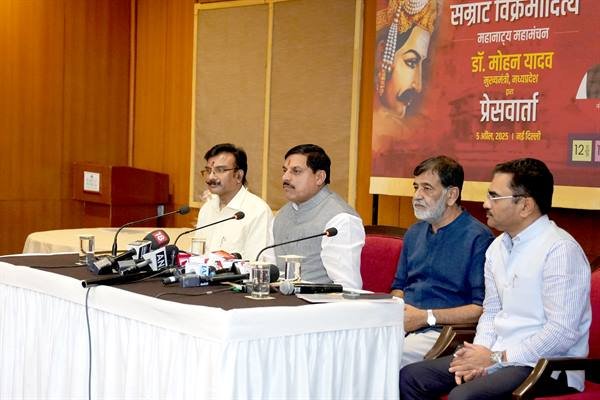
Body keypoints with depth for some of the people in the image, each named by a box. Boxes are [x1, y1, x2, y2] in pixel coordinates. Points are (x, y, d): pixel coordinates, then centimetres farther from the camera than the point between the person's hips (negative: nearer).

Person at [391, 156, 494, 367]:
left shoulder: (479, 239, -5)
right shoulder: (414, 233, 20)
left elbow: (483, 308, -12)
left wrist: (427, 317, -13)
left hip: (441, 332, -7)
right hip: (400, 323, 7)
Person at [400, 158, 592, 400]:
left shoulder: (560, 250, -15)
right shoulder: (497, 248, 11)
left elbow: (561, 333, -20)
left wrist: (495, 358, -15)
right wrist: (479, 354, -1)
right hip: (496, 355, 8)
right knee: (409, 378, -2)